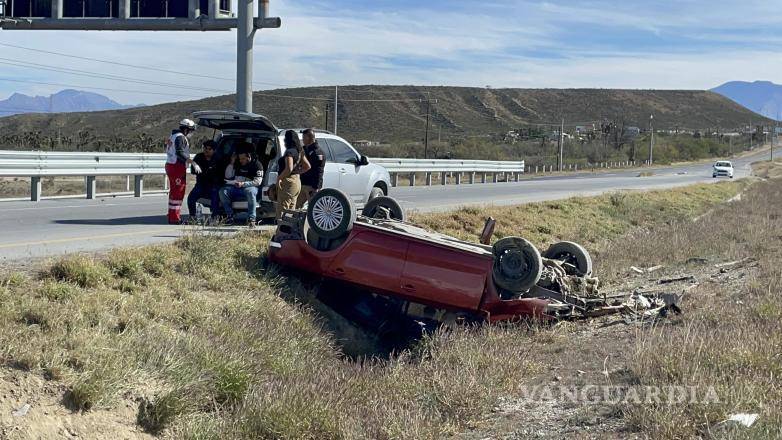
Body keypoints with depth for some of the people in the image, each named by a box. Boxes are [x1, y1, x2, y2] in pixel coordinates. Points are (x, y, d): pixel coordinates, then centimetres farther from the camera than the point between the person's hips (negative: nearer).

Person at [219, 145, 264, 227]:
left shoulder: (256, 165, -1)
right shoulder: (237, 164, 14)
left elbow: (258, 181, -11)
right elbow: (228, 176, 13)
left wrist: (243, 184, -20)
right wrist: (231, 163, 2)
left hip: (249, 187, -5)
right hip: (235, 188, 5)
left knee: (250, 191, -41)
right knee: (223, 191, -21)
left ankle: (251, 219, -39)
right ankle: (230, 216, -18)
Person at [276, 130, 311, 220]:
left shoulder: (289, 152, -15)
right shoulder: (299, 152, 12)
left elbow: (289, 168, -27)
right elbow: (307, 166, 18)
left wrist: (279, 178, -18)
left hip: (288, 182, -10)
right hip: (297, 181, 10)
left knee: (282, 210, -7)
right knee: (291, 211, 15)